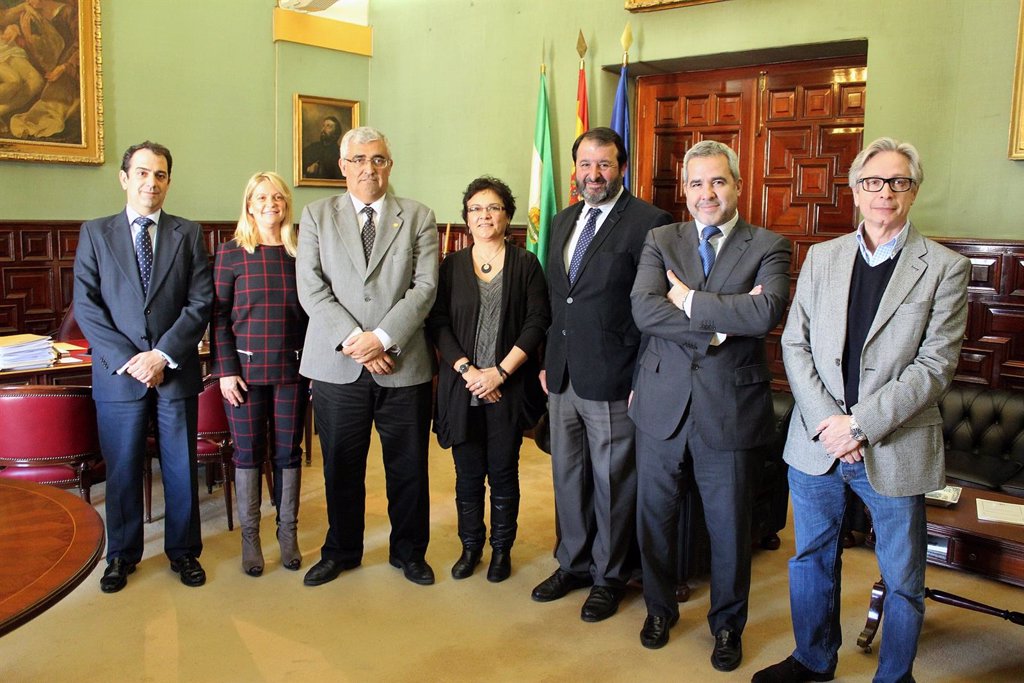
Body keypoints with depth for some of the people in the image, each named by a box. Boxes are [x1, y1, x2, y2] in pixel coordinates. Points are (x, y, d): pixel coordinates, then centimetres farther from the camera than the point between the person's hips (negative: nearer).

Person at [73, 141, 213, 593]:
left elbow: (201, 302, -3)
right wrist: (126, 360, -12)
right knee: (122, 470, 10)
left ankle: (183, 551, 25)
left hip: (176, 372, 0)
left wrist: (163, 355, -13)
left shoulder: (188, 234, 5)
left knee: (181, 468, 9)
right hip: (117, 374, 0)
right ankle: (122, 555, 27)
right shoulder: (95, 233, 5)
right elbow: (86, 305, -1)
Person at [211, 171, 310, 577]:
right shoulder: (231, 254, -1)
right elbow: (218, 316, -2)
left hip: (292, 369, 2)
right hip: (246, 369, -1)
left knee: (288, 452, 9)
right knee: (248, 452, 6)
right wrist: (225, 370, -7)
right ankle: (250, 536, 21)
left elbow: (313, 313, 7)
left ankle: (287, 532, 23)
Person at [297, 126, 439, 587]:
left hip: (403, 364, 0)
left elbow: (425, 287, -4)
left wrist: (383, 337, -15)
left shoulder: (418, 217, 6)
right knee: (341, 466, 12)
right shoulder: (316, 216, 8)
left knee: (408, 467, 9)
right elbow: (311, 288, -2)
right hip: (337, 365, 1)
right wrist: (353, 340, -13)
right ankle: (341, 550, 32)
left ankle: (409, 551, 29)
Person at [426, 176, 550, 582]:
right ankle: (470, 546, 25)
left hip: (509, 388, -1)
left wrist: (500, 372, -13)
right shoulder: (452, 266, 7)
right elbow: (438, 324, 0)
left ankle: (502, 549, 22)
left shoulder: (526, 264, 3)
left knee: (503, 472, 7)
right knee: (468, 473, 9)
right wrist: (467, 370, -12)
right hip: (462, 389, 2)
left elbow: (537, 323, -5)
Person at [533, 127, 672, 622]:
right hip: (562, 377, 7)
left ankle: (609, 576, 26)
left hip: (611, 380, -7)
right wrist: (548, 361, 15)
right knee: (567, 476, 18)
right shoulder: (563, 222, 13)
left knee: (611, 483, 8)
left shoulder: (649, 222, -10)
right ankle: (573, 563, 36)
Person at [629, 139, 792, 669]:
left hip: (730, 408, -2)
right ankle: (660, 608, 41)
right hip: (662, 404, 2)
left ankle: (727, 624, 36)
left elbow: (768, 312, -22)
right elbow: (644, 309, -13)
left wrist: (689, 299, -16)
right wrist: (720, 322, -19)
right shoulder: (660, 241, 4)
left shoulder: (768, 247, -2)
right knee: (655, 515, 16)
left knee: (729, 526, 12)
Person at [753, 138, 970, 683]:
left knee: (902, 579, 12)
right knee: (812, 560, 18)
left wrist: (860, 424, -17)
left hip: (895, 450, -3)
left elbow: (935, 364, -11)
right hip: (817, 442, 3)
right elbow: (795, 345, 2)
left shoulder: (945, 268, -4)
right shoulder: (821, 257, 6)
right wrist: (825, 422, -11)